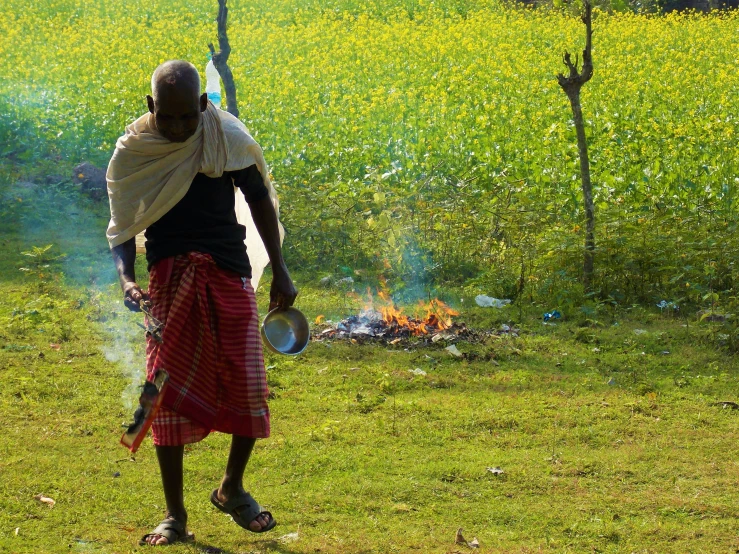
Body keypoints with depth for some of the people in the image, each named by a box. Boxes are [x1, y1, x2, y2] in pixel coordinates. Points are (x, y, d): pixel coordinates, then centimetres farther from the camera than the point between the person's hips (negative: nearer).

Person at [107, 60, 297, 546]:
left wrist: (280, 272, 5)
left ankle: (233, 489, 24)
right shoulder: (132, 152, -4)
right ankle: (175, 515, 9)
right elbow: (122, 226, 4)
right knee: (169, 395, -2)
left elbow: (259, 200, 7)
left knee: (248, 388, -1)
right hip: (169, 278, 0)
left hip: (229, 273, 1)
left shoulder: (227, 137, -4)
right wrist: (126, 279, -14)